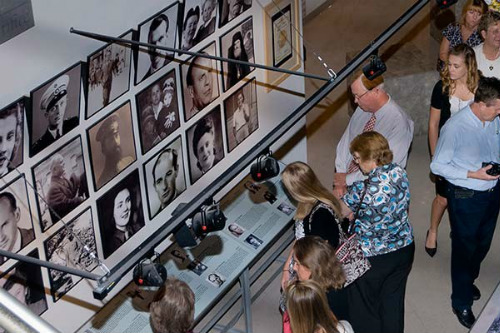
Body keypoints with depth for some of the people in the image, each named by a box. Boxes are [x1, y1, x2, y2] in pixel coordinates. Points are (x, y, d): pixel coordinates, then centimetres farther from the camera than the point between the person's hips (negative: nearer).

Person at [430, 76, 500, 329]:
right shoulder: (455, 128, -26)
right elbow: (438, 166, -17)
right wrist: (473, 174, -23)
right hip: (466, 197, -6)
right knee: (465, 248, 12)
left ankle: (468, 280, 54)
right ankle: (462, 302, 32)